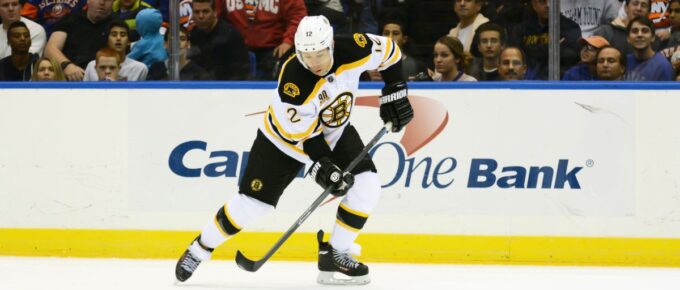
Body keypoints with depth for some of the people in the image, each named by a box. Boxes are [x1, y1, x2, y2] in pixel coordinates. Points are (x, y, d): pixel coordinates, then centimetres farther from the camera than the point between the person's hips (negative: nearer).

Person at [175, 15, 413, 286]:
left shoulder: (351, 51, -26)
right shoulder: (293, 81, -37)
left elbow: (389, 51, -5)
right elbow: (302, 134, -27)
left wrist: (394, 92, -8)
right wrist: (323, 167, -30)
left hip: (335, 132, 4)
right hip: (285, 136, -4)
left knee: (366, 186, -14)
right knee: (253, 201, -6)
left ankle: (335, 254, -1)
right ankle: (200, 248, 14)